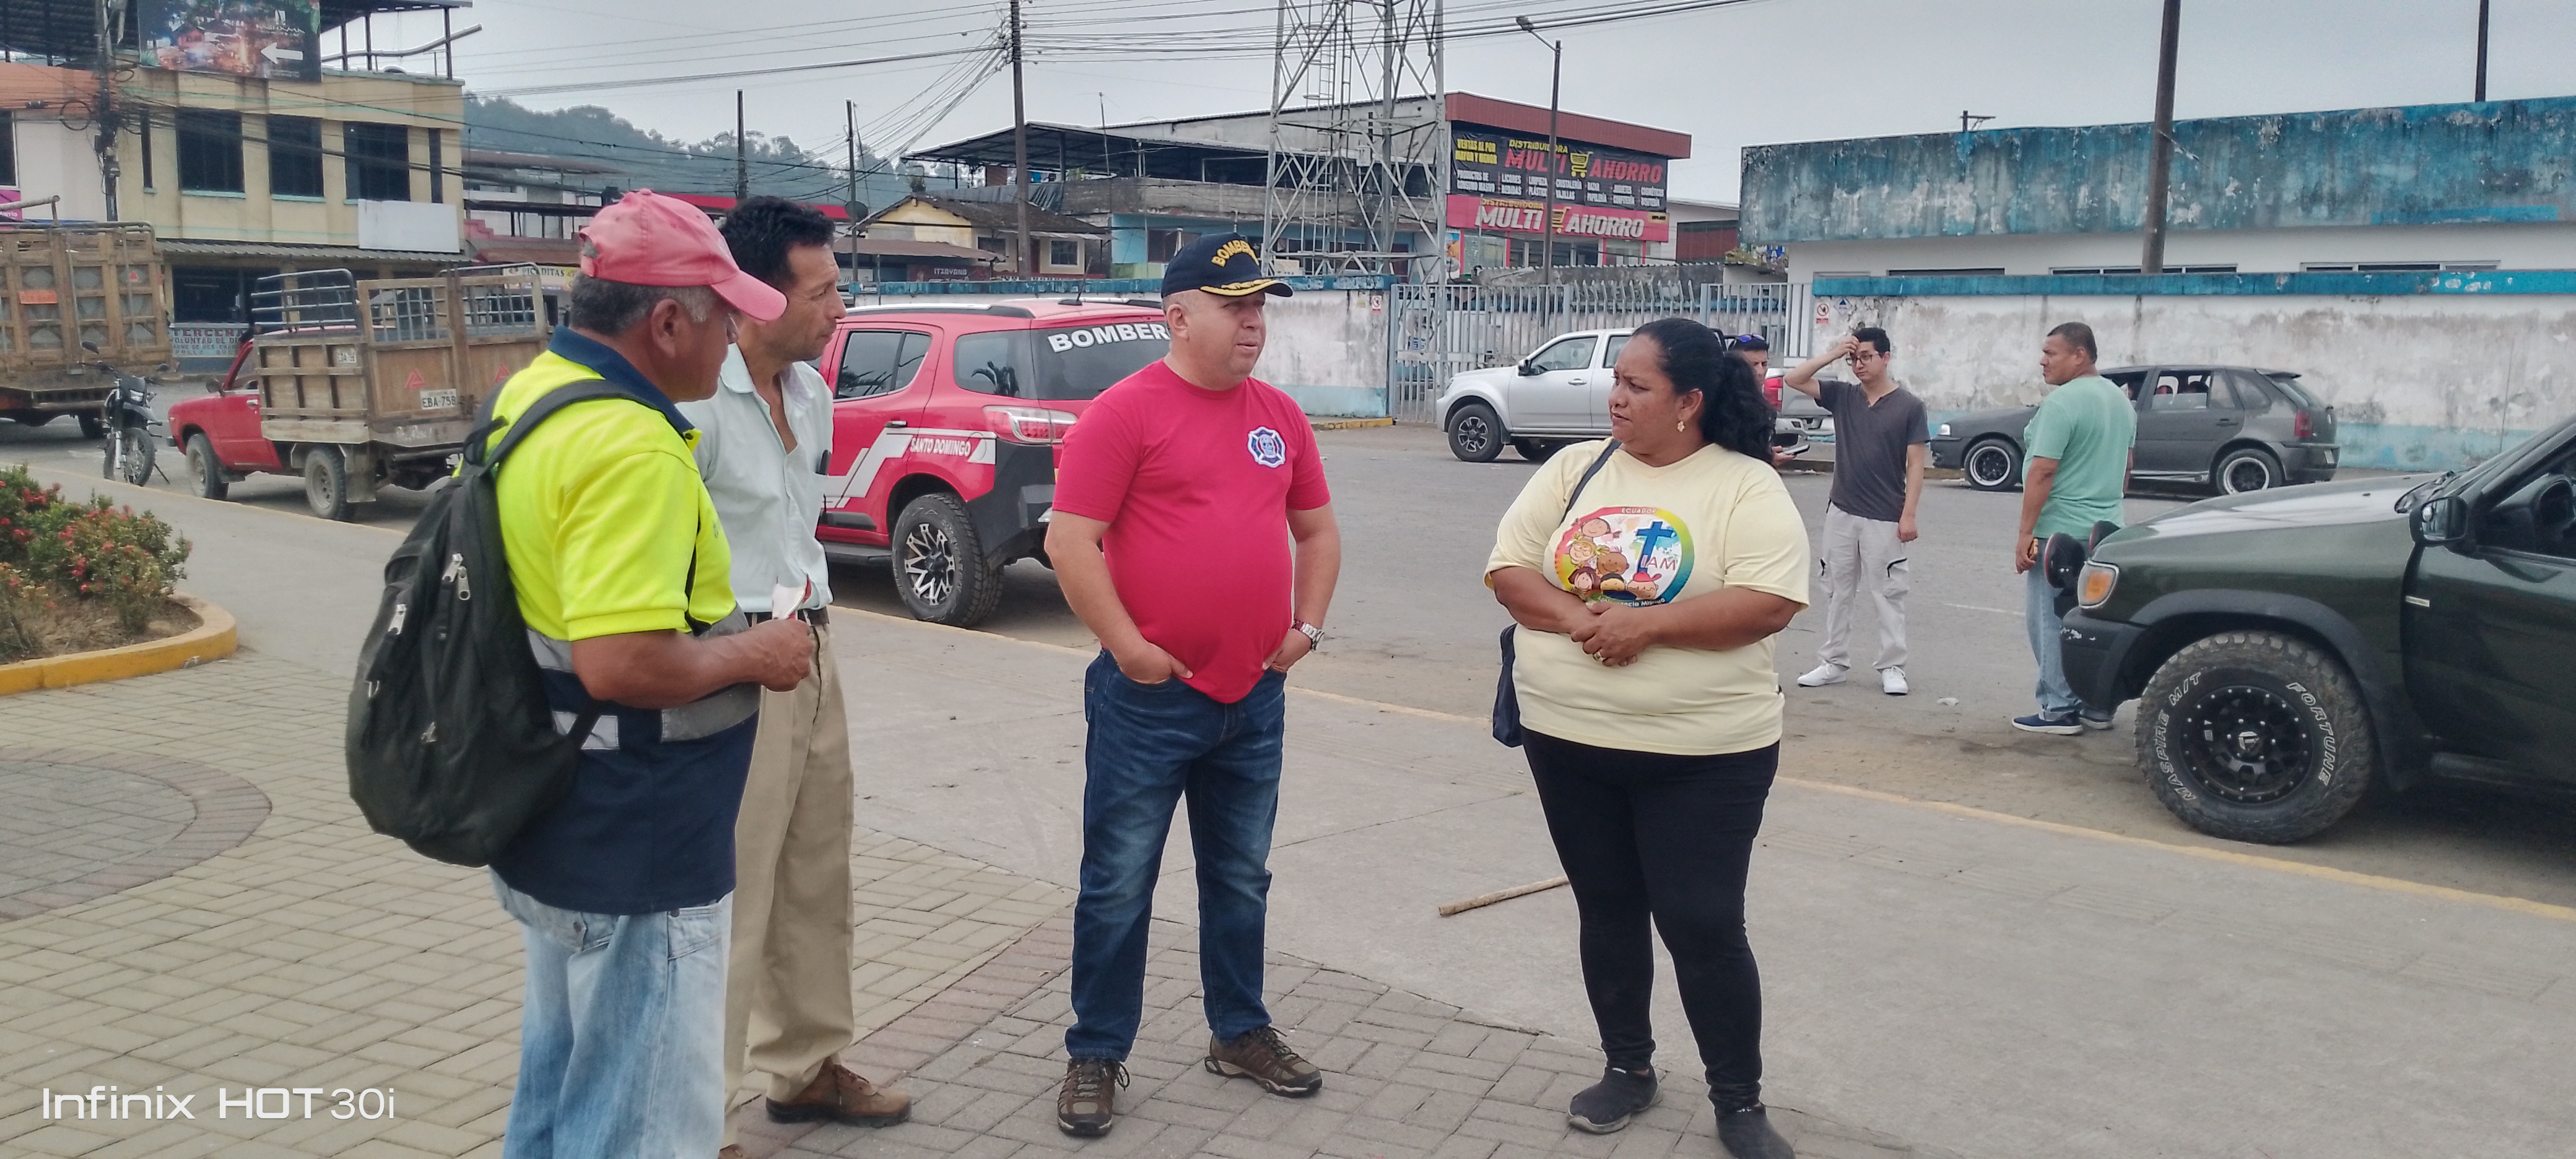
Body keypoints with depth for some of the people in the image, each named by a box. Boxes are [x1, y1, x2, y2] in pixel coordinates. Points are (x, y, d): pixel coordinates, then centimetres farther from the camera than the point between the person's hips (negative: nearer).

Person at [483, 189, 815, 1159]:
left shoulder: (531, 395, 7)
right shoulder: (629, 445, -25)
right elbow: (622, 665, -33)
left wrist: (728, 633, 15)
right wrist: (754, 654, -16)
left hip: (556, 823, 10)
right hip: (632, 850, -10)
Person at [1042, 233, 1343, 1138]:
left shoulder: (1279, 416, 9)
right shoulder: (1126, 411, -10)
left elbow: (1317, 529, 19)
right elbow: (1070, 541, -14)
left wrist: (1306, 624, 7)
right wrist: (1128, 646, -15)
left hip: (1255, 697, 6)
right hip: (1150, 696, -5)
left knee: (1241, 878, 17)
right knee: (1120, 884, 4)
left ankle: (1240, 1033, 33)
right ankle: (1096, 1056, 18)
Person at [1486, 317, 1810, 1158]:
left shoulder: (1746, 485, -7)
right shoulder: (1574, 469, 4)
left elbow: (1770, 603, -18)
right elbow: (1508, 572, -1)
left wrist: (1648, 622, -23)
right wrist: (1580, 622, -18)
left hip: (1704, 755, -4)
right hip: (1568, 740, 4)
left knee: (1704, 927, 0)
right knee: (1607, 913, 15)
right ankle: (1628, 1068, 33)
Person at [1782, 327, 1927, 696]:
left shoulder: (1909, 406, -4)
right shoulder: (1843, 397, 6)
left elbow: (1915, 465, -5)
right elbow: (1793, 380, 1)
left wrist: (1908, 514, -11)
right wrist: (1832, 354, -7)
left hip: (1885, 520, -4)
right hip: (1842, 513, 4)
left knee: (1888, 595, 1)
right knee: (1837, 591, 9)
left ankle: (1892, 668, 8)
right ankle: (1833, 663, 18)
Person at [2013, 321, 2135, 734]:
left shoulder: (2062, 403, -16)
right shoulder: (2120, 399, 13)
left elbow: (2043, 472, -19)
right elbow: (2126, 466, 20)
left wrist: (2025, 534, -17)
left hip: (2060, 532, -9)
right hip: (2105, 530, 9)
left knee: (2051, 622, -2)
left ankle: (2060, 711, -1)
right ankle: (2097, 708, 17)